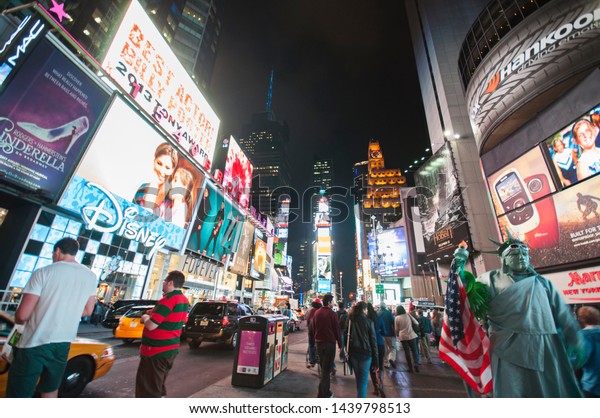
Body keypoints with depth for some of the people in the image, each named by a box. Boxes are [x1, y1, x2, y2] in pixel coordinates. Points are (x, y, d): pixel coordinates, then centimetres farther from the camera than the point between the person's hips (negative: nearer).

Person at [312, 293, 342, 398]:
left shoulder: (317, 313, 4)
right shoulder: (332, 314, -14)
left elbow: (313, 328, 11)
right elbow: (337, 330, -10)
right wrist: (340, 344, -1)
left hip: (319, 342, 6)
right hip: (330, 343, -6)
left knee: (323, 366, 19)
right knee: (326, 368, 2)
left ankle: (325, 390, 27)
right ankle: (323, 394, 4)